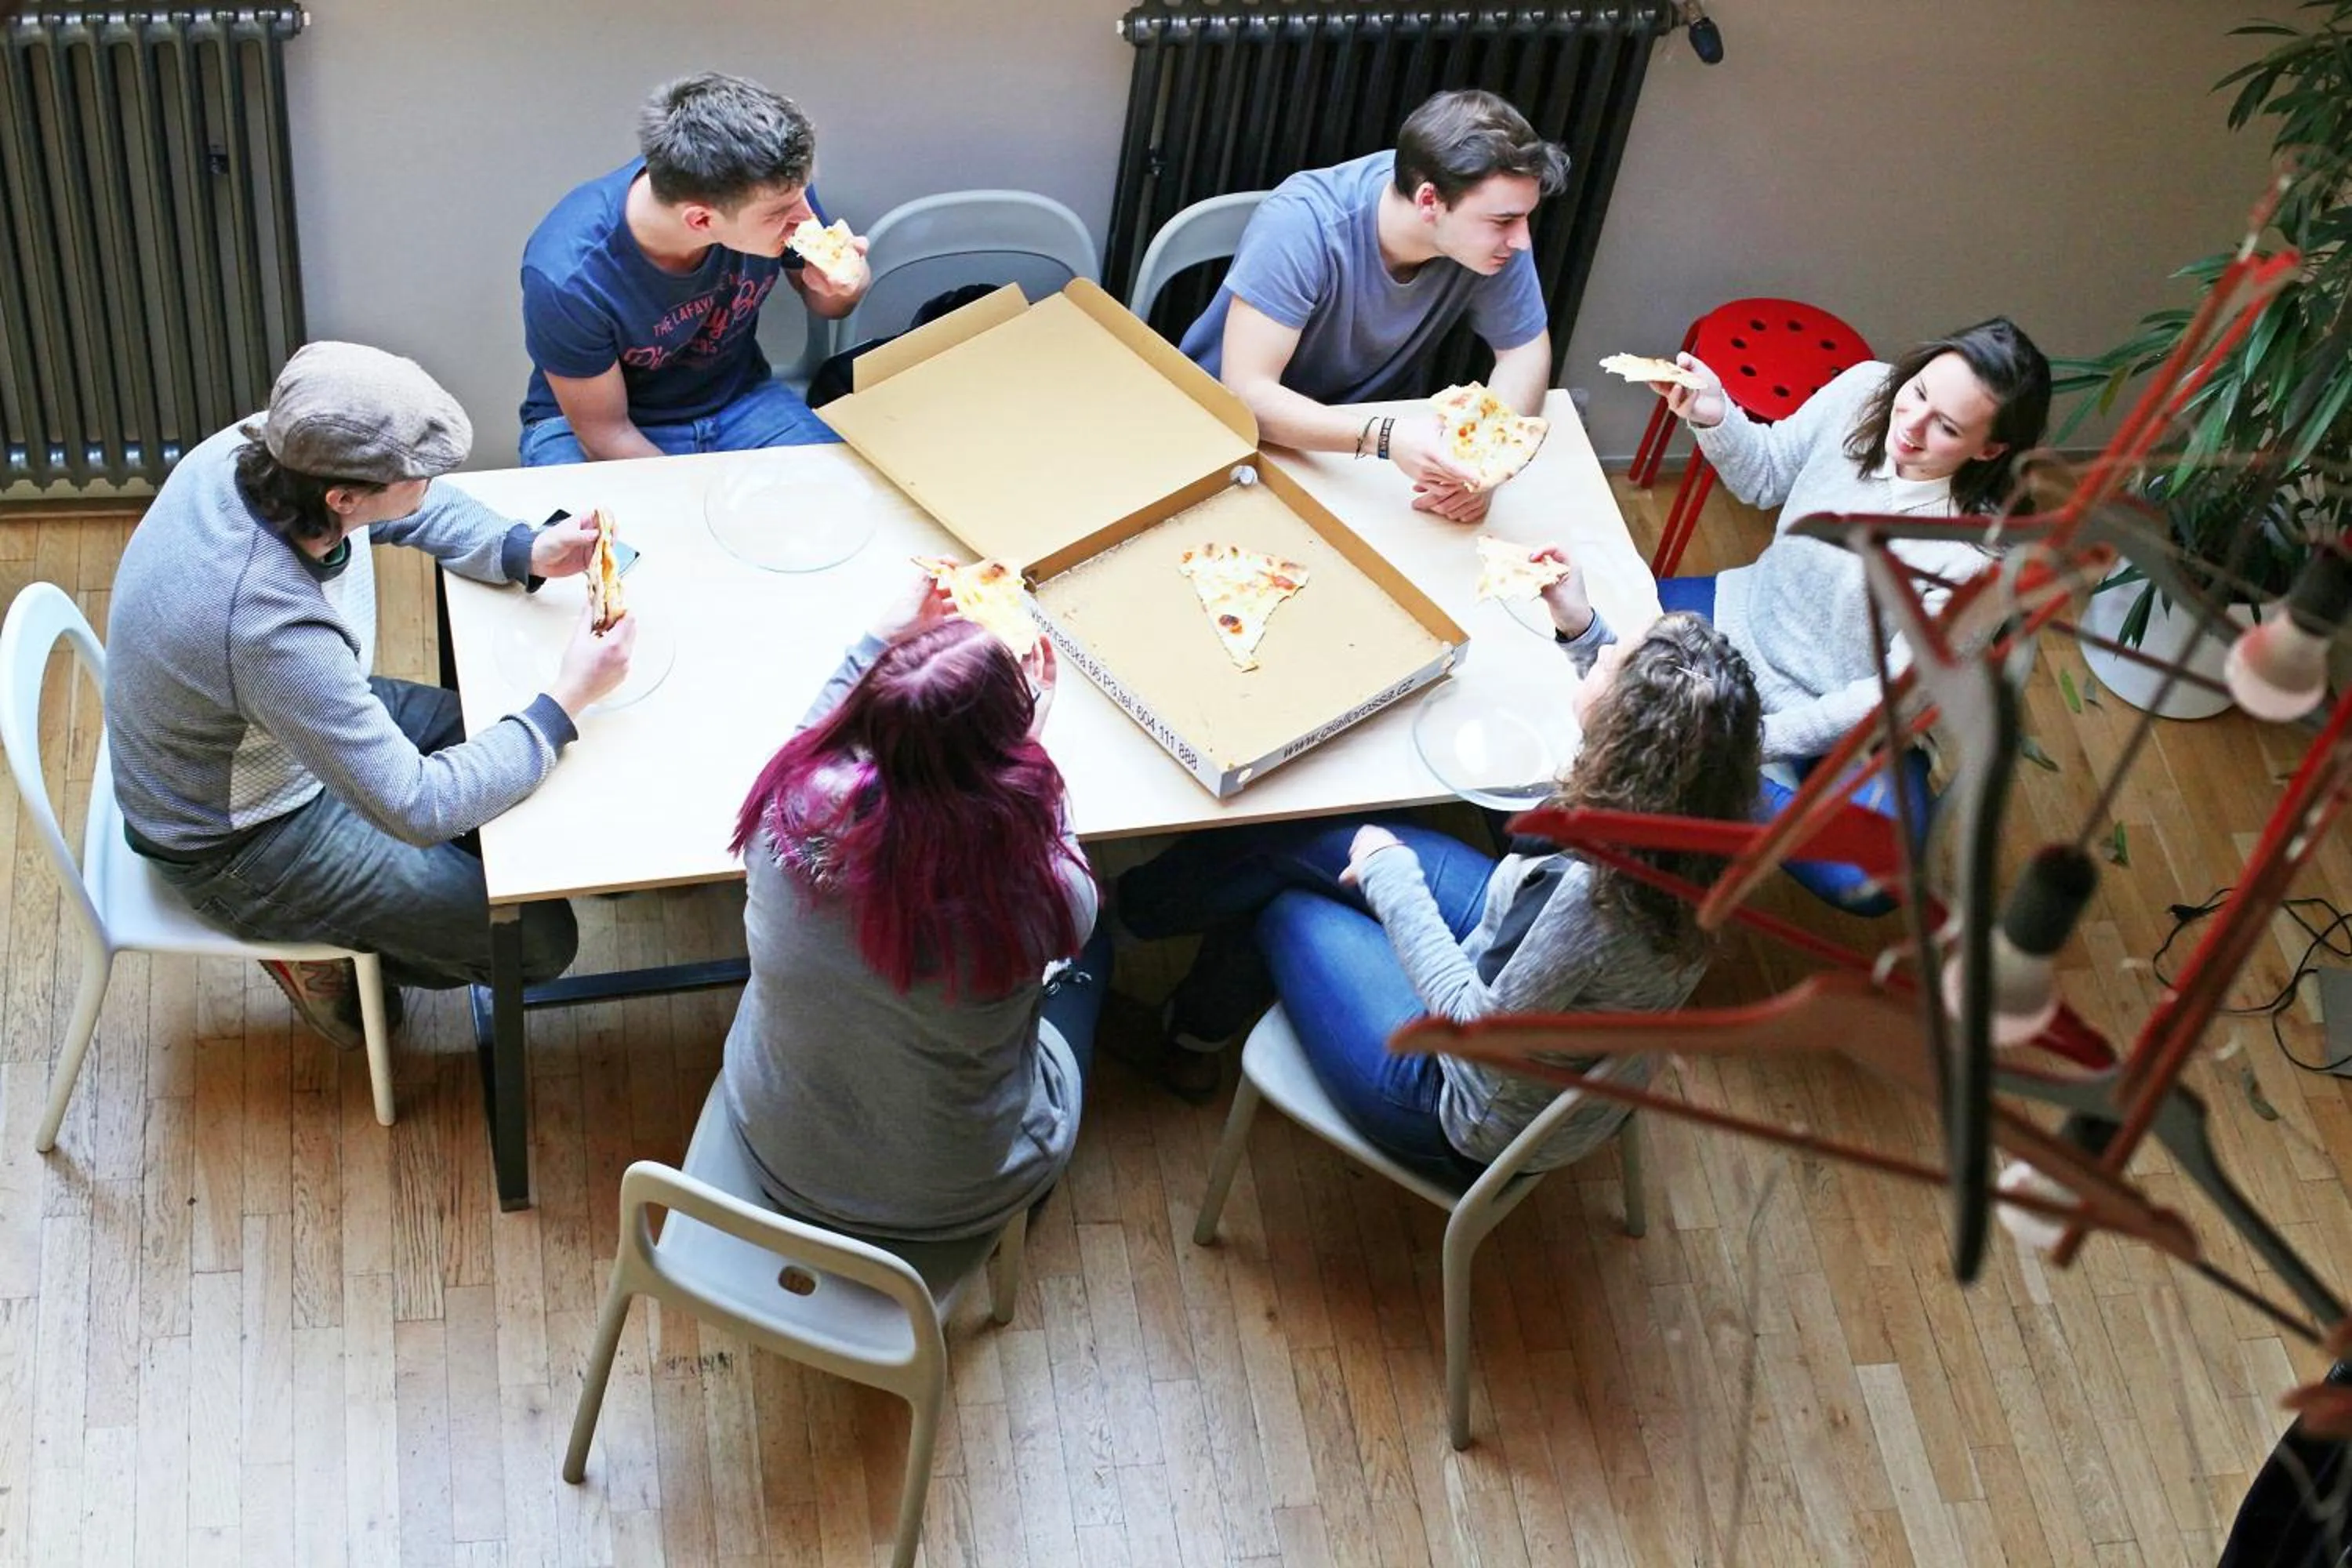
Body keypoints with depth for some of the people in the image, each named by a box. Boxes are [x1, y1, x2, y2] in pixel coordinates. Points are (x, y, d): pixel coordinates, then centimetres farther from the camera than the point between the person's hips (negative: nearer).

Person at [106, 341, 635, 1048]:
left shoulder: (257, 448, -21)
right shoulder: (273, 627, -43)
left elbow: (413, 510, 2)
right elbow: (418, 808, -35)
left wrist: (527, 552, -14)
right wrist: (566, 700, -28)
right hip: (239, 847, -8)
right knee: (541, 940, -6)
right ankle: (325, 955, 17)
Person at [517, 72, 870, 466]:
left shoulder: (770, 183, -21)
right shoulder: (569, 277, -32)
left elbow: (821, 302, 1)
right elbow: (605, 432, -17)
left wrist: (840, 287, -22)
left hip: (737, 401, 3)